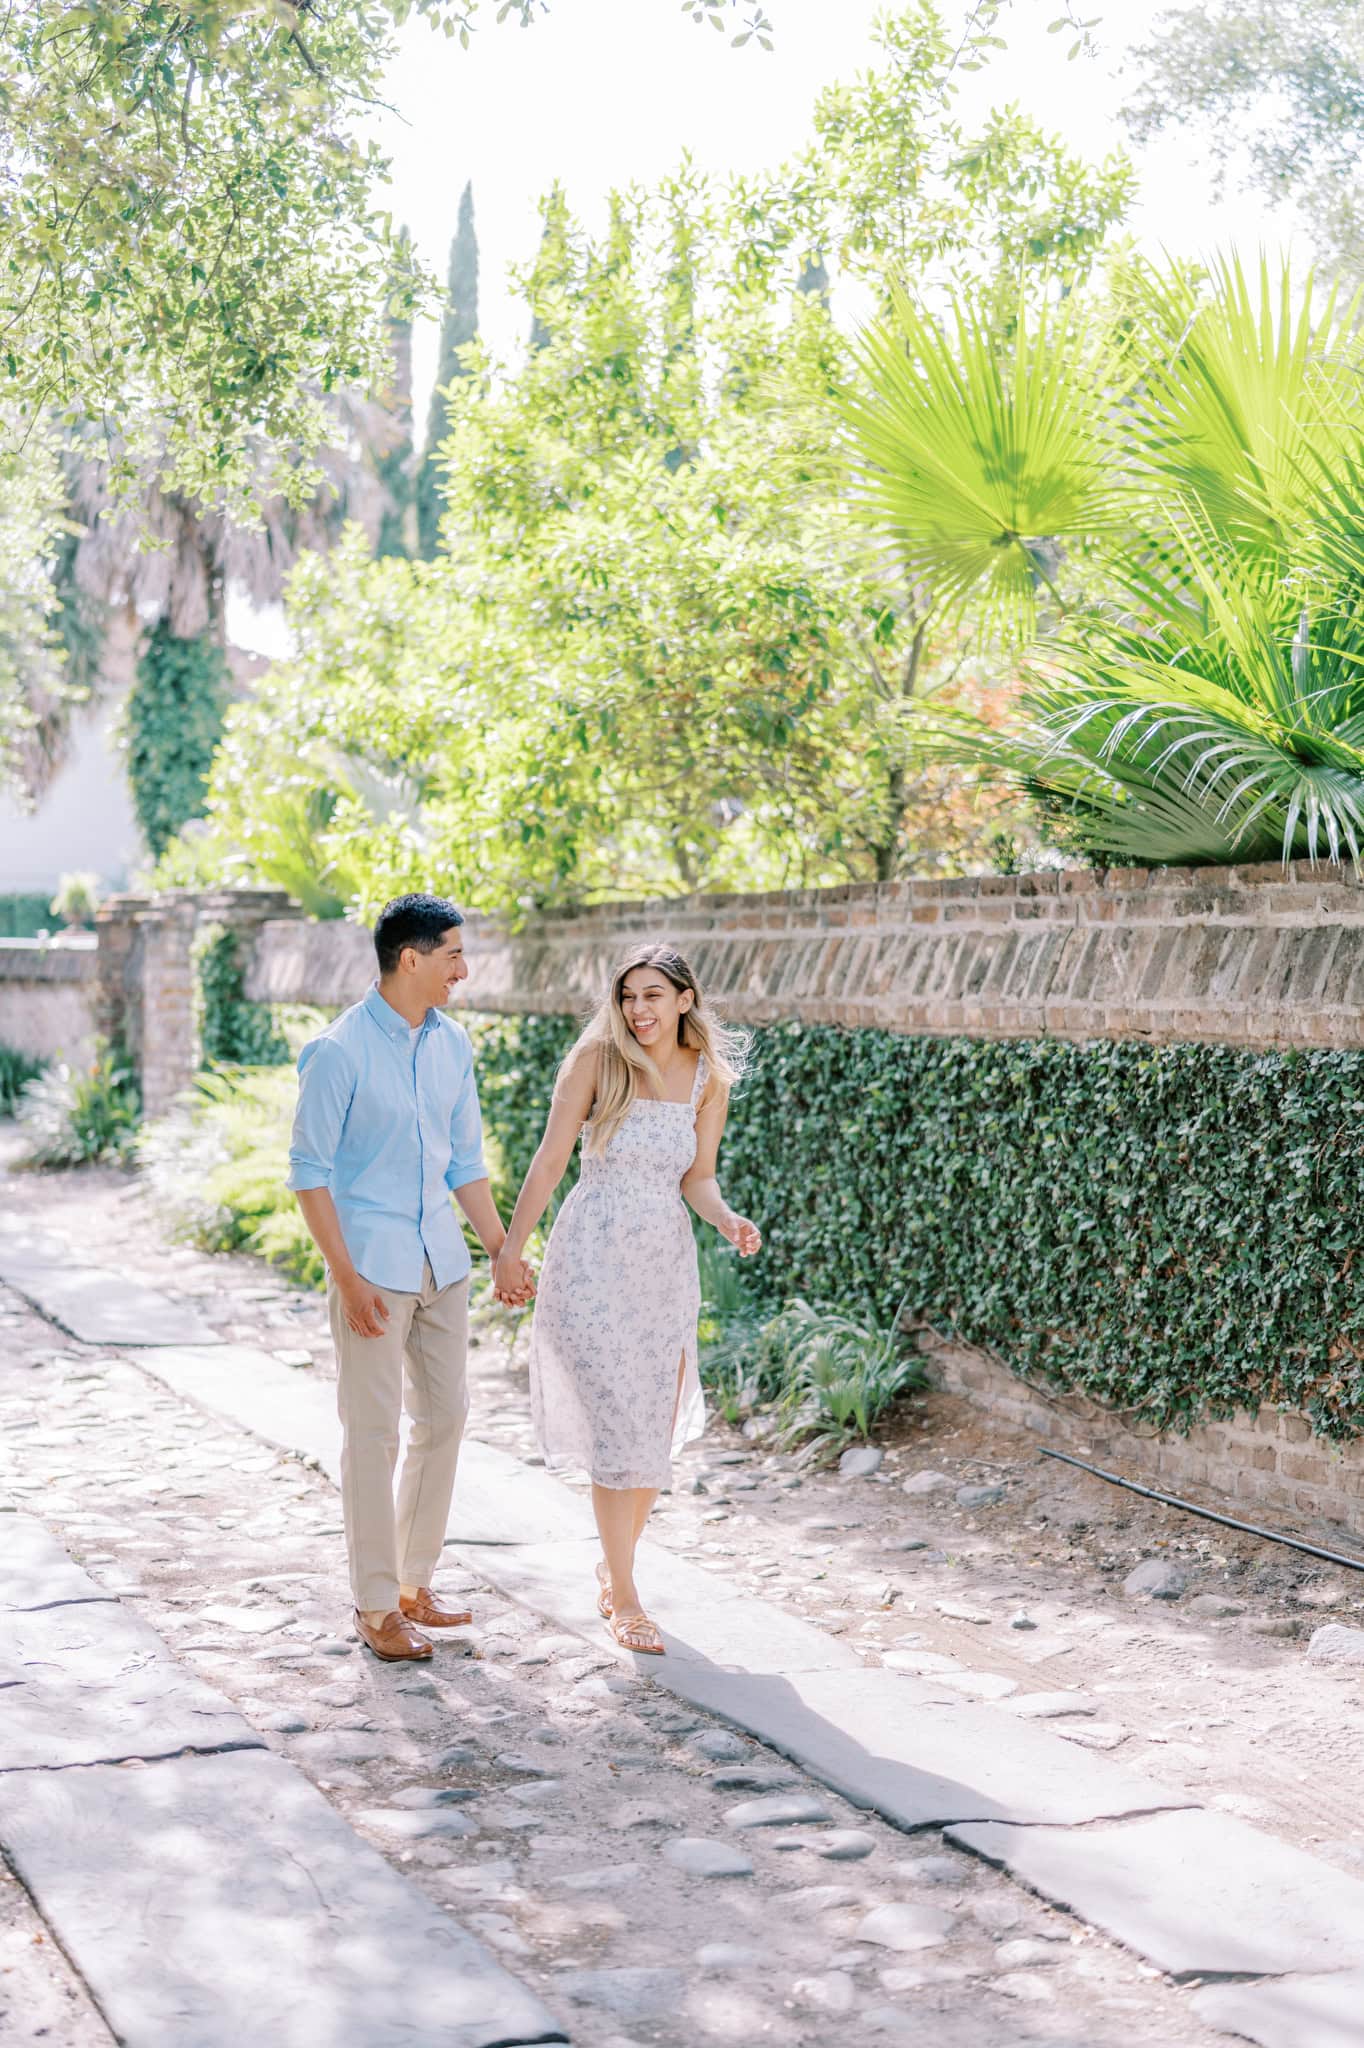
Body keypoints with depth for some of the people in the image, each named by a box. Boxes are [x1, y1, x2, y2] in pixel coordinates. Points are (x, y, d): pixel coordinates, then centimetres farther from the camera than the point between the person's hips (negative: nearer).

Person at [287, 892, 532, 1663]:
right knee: (374, 1432, -2)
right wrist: (346, 1277, -16)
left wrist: (503, 1251, 15)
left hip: (441, 1259, 7)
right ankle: (376, 1608, 7)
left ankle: (415, 1582, 24)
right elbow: (310, 1170, -12)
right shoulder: (339, 1051, -13)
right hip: (373, 1262, -7)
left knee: (445, 1415, 11)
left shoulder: (453, 1043, 7)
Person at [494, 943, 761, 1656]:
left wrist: (729, 1221, -16)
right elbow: (551, 1158, -6)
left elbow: (697, 1176, 5)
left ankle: (614, 1564, 31)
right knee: (620, 1428, -6)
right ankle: (623, 1596, 4)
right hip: (594, 1258, -4)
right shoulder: (597, 1057, -9)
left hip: (666, 1263, 4)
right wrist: (511, 1248, -4)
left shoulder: (709, 1077, 2)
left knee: (656, 1430, 9)